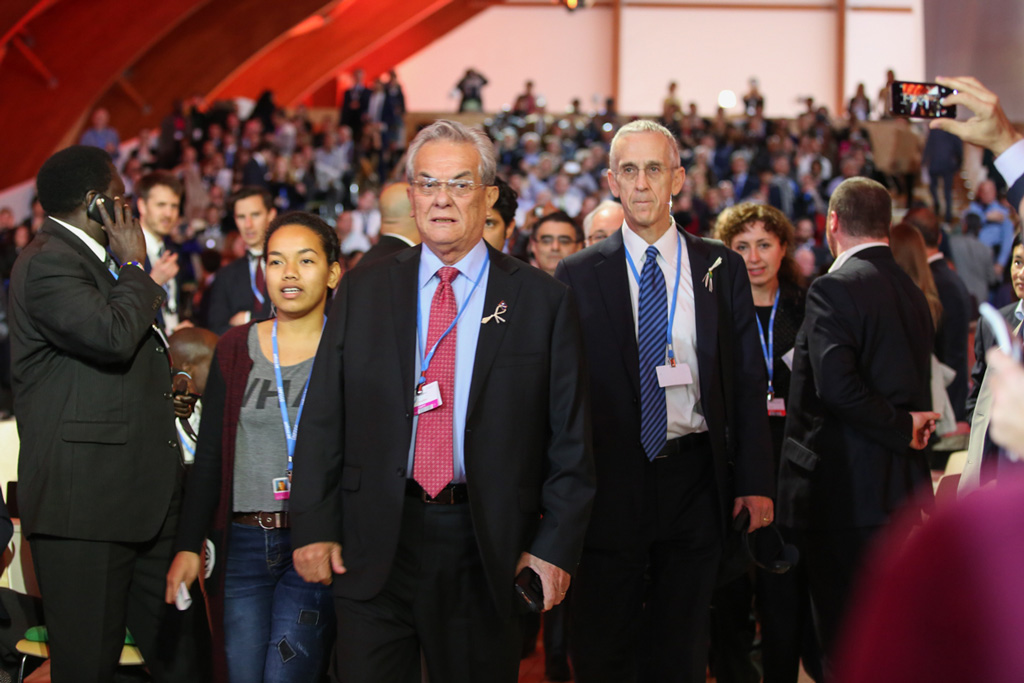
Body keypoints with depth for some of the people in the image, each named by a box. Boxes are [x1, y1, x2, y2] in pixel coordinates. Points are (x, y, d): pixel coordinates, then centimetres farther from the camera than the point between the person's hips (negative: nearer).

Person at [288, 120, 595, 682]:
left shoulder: (543, 302, 2)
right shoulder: (363, 291, 7)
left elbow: (570, 438, 1)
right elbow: (323, 419, 6)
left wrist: (557, 546, -5)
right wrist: (313, 527, -1)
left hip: (488, 549, -1)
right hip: (373, 545, 1)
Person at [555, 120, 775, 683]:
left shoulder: (722, 269, 6)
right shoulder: (579, 276, 1)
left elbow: (747, 380, 6)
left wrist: (756, 480, -1)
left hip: (694, 482, 2)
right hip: (610, 483, -1)